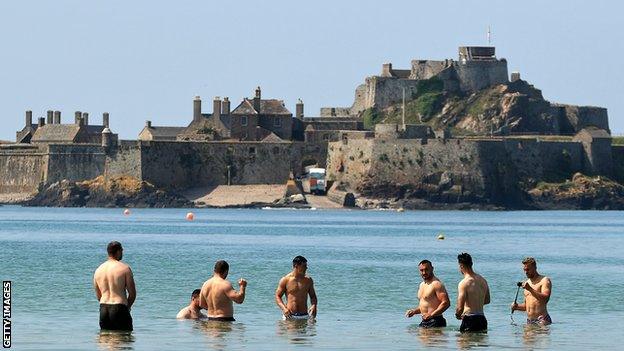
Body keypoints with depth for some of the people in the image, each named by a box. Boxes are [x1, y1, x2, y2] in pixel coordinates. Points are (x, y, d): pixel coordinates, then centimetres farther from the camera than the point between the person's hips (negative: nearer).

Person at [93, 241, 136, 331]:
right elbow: (132, 293, -3)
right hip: (119, 309, -5)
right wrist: (127, 306, 14)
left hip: (103, 309, 5)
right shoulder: (124, 268, -6)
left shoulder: (98, 270, 10)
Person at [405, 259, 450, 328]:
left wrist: (431, 314, -22)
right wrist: (414, 311, 11)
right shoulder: (422, 285, 20)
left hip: (435, 322, -8)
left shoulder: (436, 284, -9)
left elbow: (446, 303, -17)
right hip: (424, 322, 8)